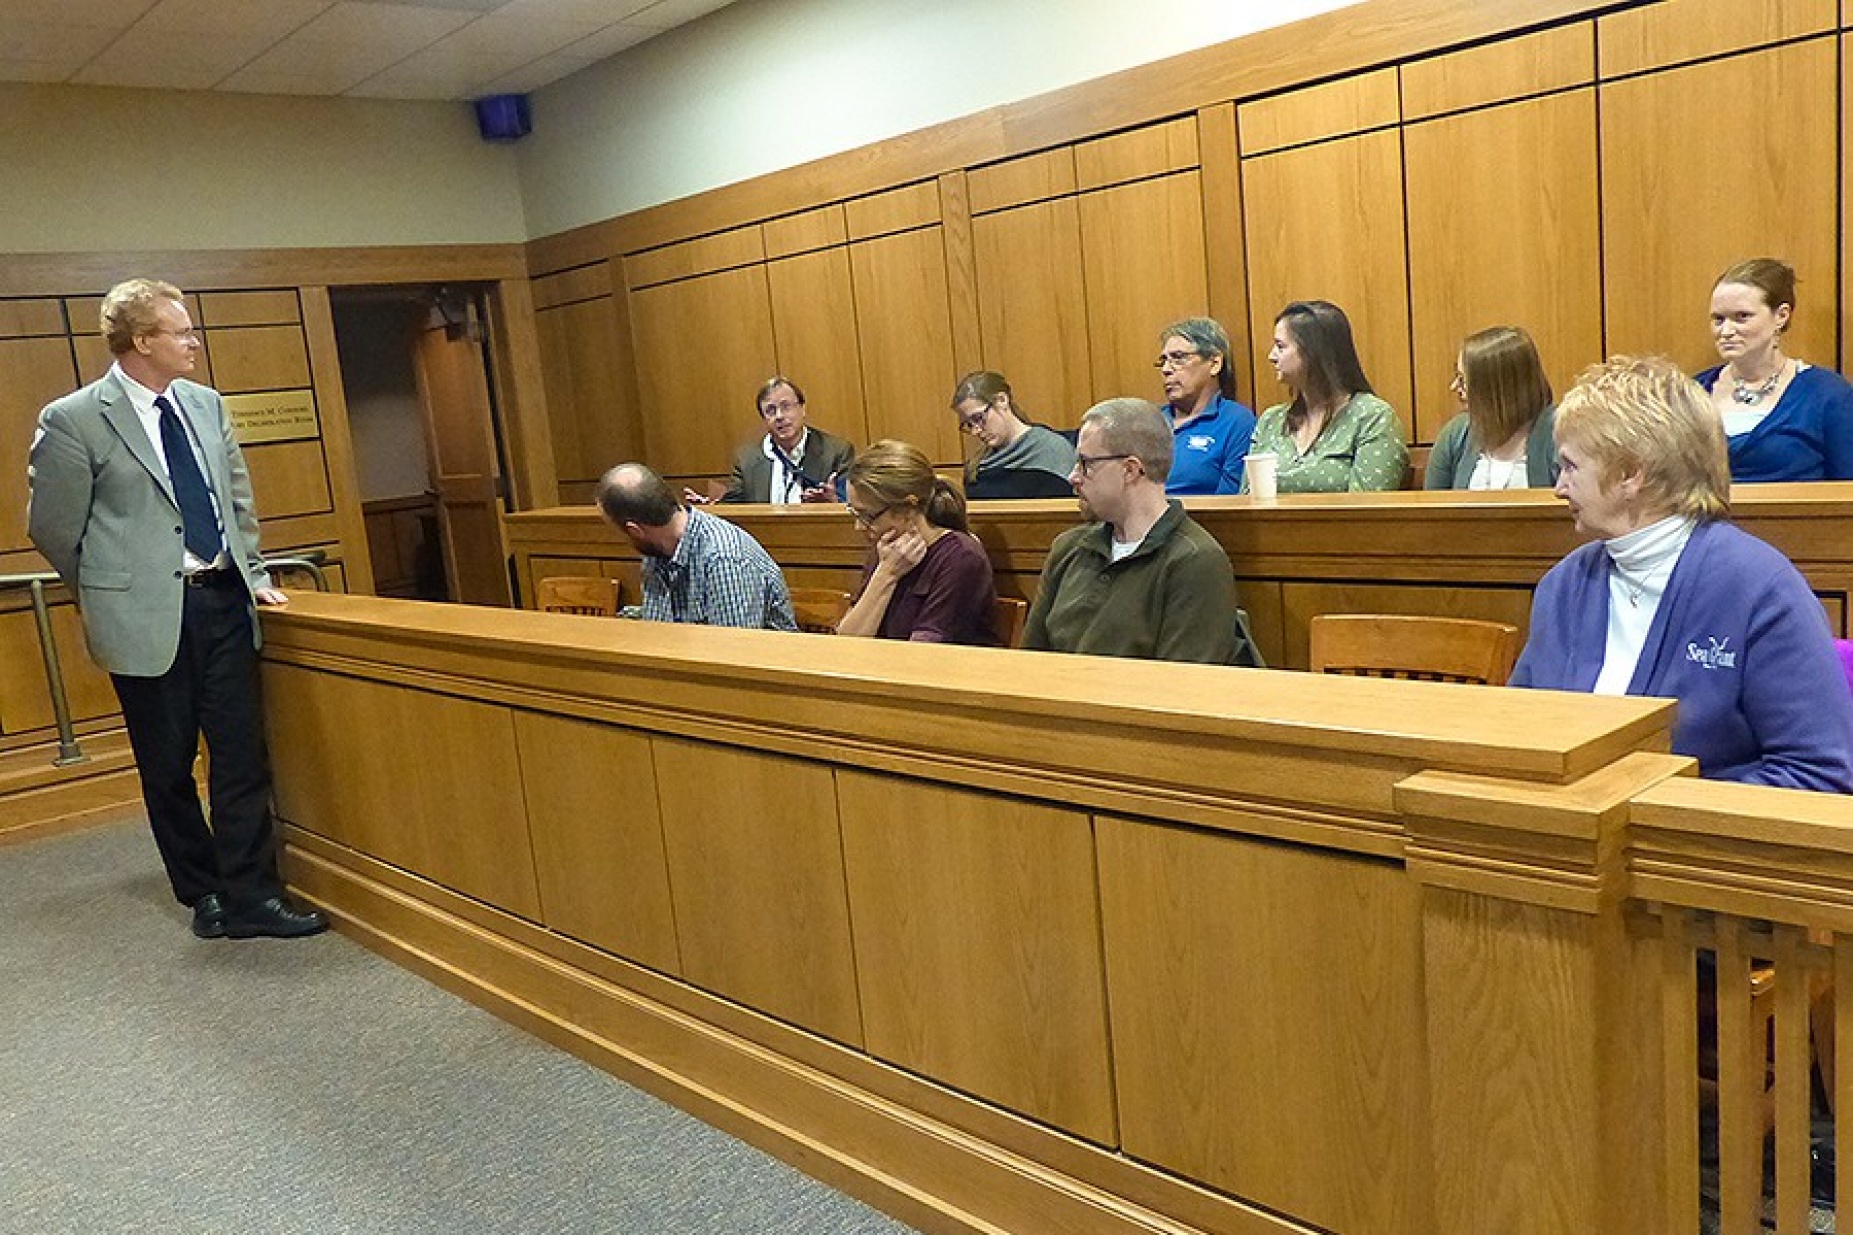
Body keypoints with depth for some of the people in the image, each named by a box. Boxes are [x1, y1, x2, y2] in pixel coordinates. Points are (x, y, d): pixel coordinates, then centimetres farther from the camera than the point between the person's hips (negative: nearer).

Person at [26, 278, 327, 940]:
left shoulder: (205, 405, 10)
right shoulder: (72, 420, -8)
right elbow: (52, 528, -1)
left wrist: (252, 574, 16)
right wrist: (112, 594, 7)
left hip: (222, 600, 5)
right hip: (147, 614, -4)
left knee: (243, 756, 3)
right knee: (168, 767, 7)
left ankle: (249, 898, 11)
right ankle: (203, 894, 23)